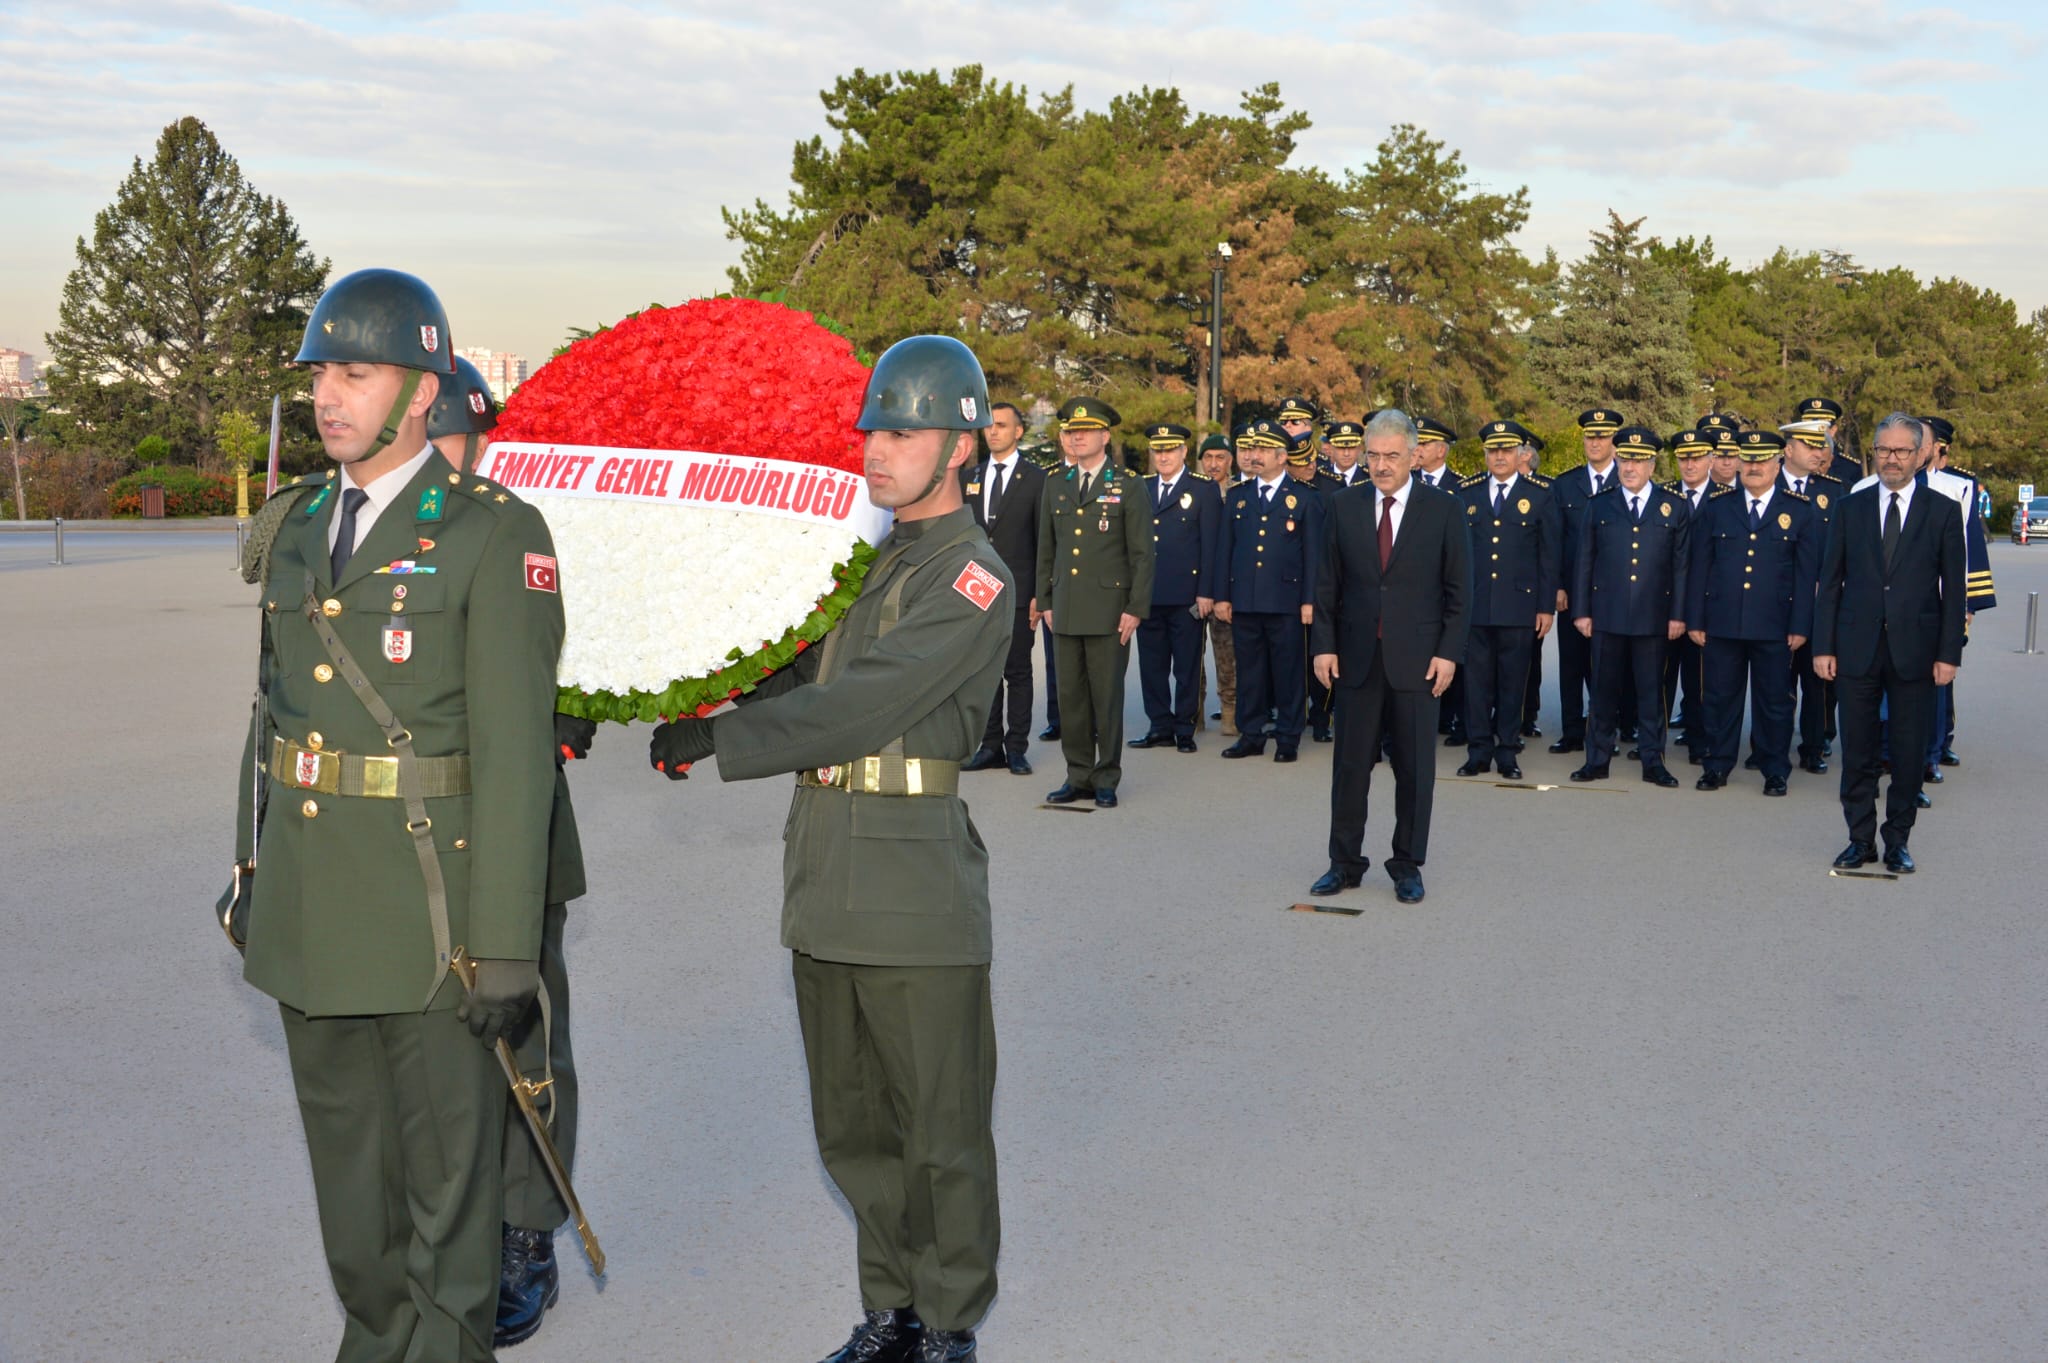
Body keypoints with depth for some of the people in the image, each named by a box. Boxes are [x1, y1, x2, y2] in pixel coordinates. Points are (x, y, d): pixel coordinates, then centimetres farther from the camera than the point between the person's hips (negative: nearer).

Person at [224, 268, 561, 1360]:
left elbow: (514, 747, -16)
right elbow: (275, 707, 16)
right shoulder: (303, 525, 9)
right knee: (343, 1142, 19)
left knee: (447, 1150, 7)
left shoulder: (496, 536, -13)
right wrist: (252, 865, 17)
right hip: (308, 893, 7)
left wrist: (506, 942, -18)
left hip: (430, 891, -7)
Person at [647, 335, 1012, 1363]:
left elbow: (863, 705, -21)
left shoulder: (973, 577, -11)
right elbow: (789, 674, 15)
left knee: (940, 1132, 6)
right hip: (823, 881, 8)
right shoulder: (858, 552, 15)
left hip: (915, 885, -7)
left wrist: (715, 742, -20)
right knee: (852, 1125, 17)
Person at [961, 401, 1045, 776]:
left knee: (1018, 671, 1)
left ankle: (1016, 747, 6)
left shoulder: (1036, 479, 0)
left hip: (1017, 591, -4)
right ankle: (991, 745, 14)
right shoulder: (969, 478, 13)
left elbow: (1044, 540, -1)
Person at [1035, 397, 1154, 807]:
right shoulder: (1055, 487, 13)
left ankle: (1107, 779, 10)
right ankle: (1078, 776, 16)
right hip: (1065, 611, 4)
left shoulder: (1129, 488, 0)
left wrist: (1135, 608, -8)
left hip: (1108, 611, -4)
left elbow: (1142, 554, -2)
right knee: (1070, 696, 7)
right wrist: (1045, 601, 12)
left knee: (1107, 696, 0)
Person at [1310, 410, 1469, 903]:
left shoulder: (1442, 509, 0)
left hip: (1416, 658, -2)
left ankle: (1408, 866, 17)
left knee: (1415, 768, 5)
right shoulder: (1344, 508, 5)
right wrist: (1324, 645, 0)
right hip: (1356, 657, 2)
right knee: (1350, 765, 6)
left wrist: (1449, 652, -6)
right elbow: (1327, 584, 7)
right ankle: (1345, 863, 17)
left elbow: (1458, 588, 0)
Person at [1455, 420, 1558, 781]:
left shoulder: (1540, 495, 4)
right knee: (1476, 679, 2)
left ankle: (1506, 752, 13)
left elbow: (1549, 555, 3)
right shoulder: (1466, 493, 8)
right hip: (1474, 603, 1)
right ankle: (1478, 751, 10)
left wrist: (1547, 606, 0)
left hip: (1519, 603, -1)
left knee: (1512, 681, 4)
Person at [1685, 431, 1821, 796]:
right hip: (1722, 625, 1)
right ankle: (1717, 766, 19)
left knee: (1774, 702, 6)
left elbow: (1807, 574, 1)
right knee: (1720, 698, 8)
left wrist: (1800, 626, -4)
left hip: (1774, 628, -1)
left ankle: (1775, 772, 17)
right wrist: (1695, 620, 2)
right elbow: (1699, 567, 7)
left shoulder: (1801, 512, 4)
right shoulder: (1717, 507, 8)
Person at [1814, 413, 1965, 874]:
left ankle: (1897, 840, 18)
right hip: (1857, 648, 1)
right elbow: (1831, 582, 6)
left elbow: (1953, 589, 2)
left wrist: (1949, 654, -4)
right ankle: (1861, 839, 17)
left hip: (1915, 651, -1)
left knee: (1909, 751, 6)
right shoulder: (1850, 508, 6)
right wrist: (1823, 646, 0)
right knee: (1857, 751, 5)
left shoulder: (1943, 512, 2)